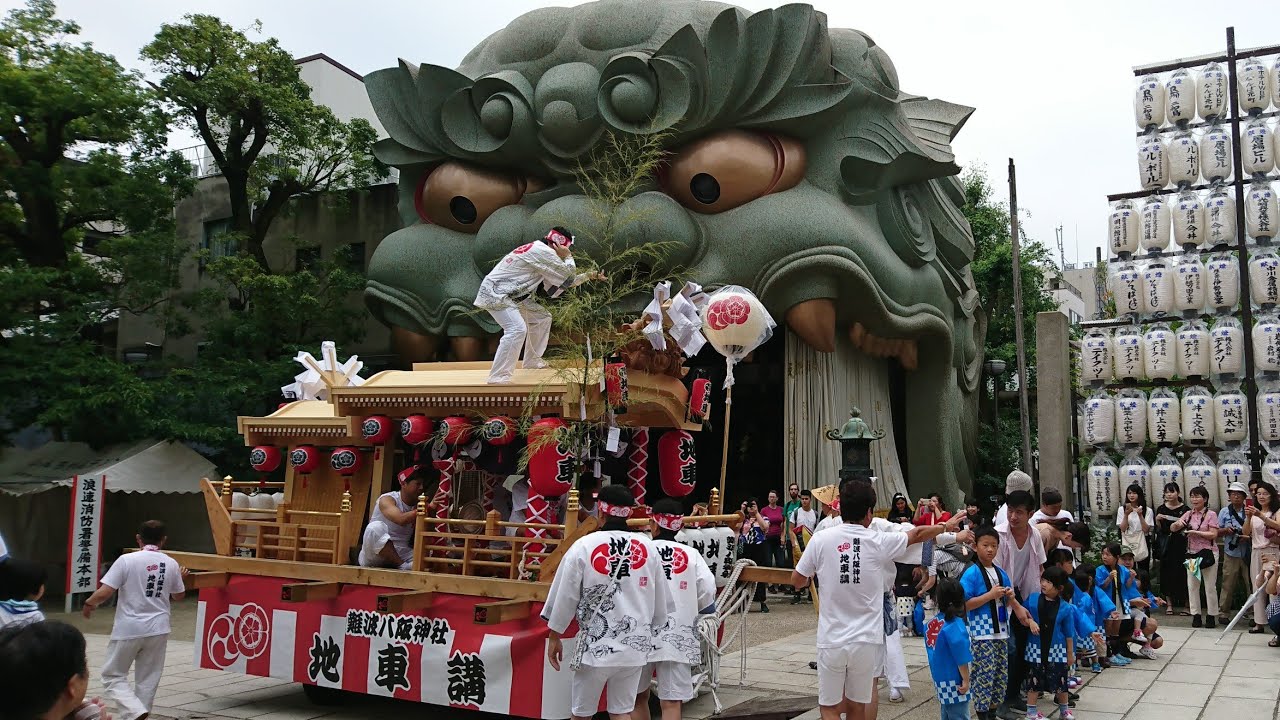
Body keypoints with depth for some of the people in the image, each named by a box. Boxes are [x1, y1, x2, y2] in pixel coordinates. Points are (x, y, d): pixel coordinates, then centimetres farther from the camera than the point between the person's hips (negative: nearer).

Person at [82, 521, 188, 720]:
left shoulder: (127, 560, -11)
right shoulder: (171, 564, 2)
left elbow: (103, 593, -14)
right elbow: (179, 595, 16)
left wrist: (89, 604, 7)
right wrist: (181, 578, 35)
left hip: (128, 629, -3)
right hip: (158, 630, 3)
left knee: (113, 675, 10)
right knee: (148, 680, 13)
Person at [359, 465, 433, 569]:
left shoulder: (418, 505, 6)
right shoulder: (386, 499, -10)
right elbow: (401, 519, -31)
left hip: (400, 555, 4)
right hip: (373, 557, -3)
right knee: (376, 527, -34)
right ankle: (403, 566, -29)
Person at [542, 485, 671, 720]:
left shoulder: (583, 547, -10)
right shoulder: (648, 547, -1)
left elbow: (565, 596, -4)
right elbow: (661, 599, 7)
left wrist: (554, 637, 8)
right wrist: (651, 630, 23)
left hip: (595, 645, -3)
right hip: (634, 644, 3)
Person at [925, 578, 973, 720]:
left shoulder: (931, 624, 2)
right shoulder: (955, 625, -18)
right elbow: (961, 657, -17)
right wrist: (966, 679, -10)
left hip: (940, 680, 7)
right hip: (954, 682, -7)